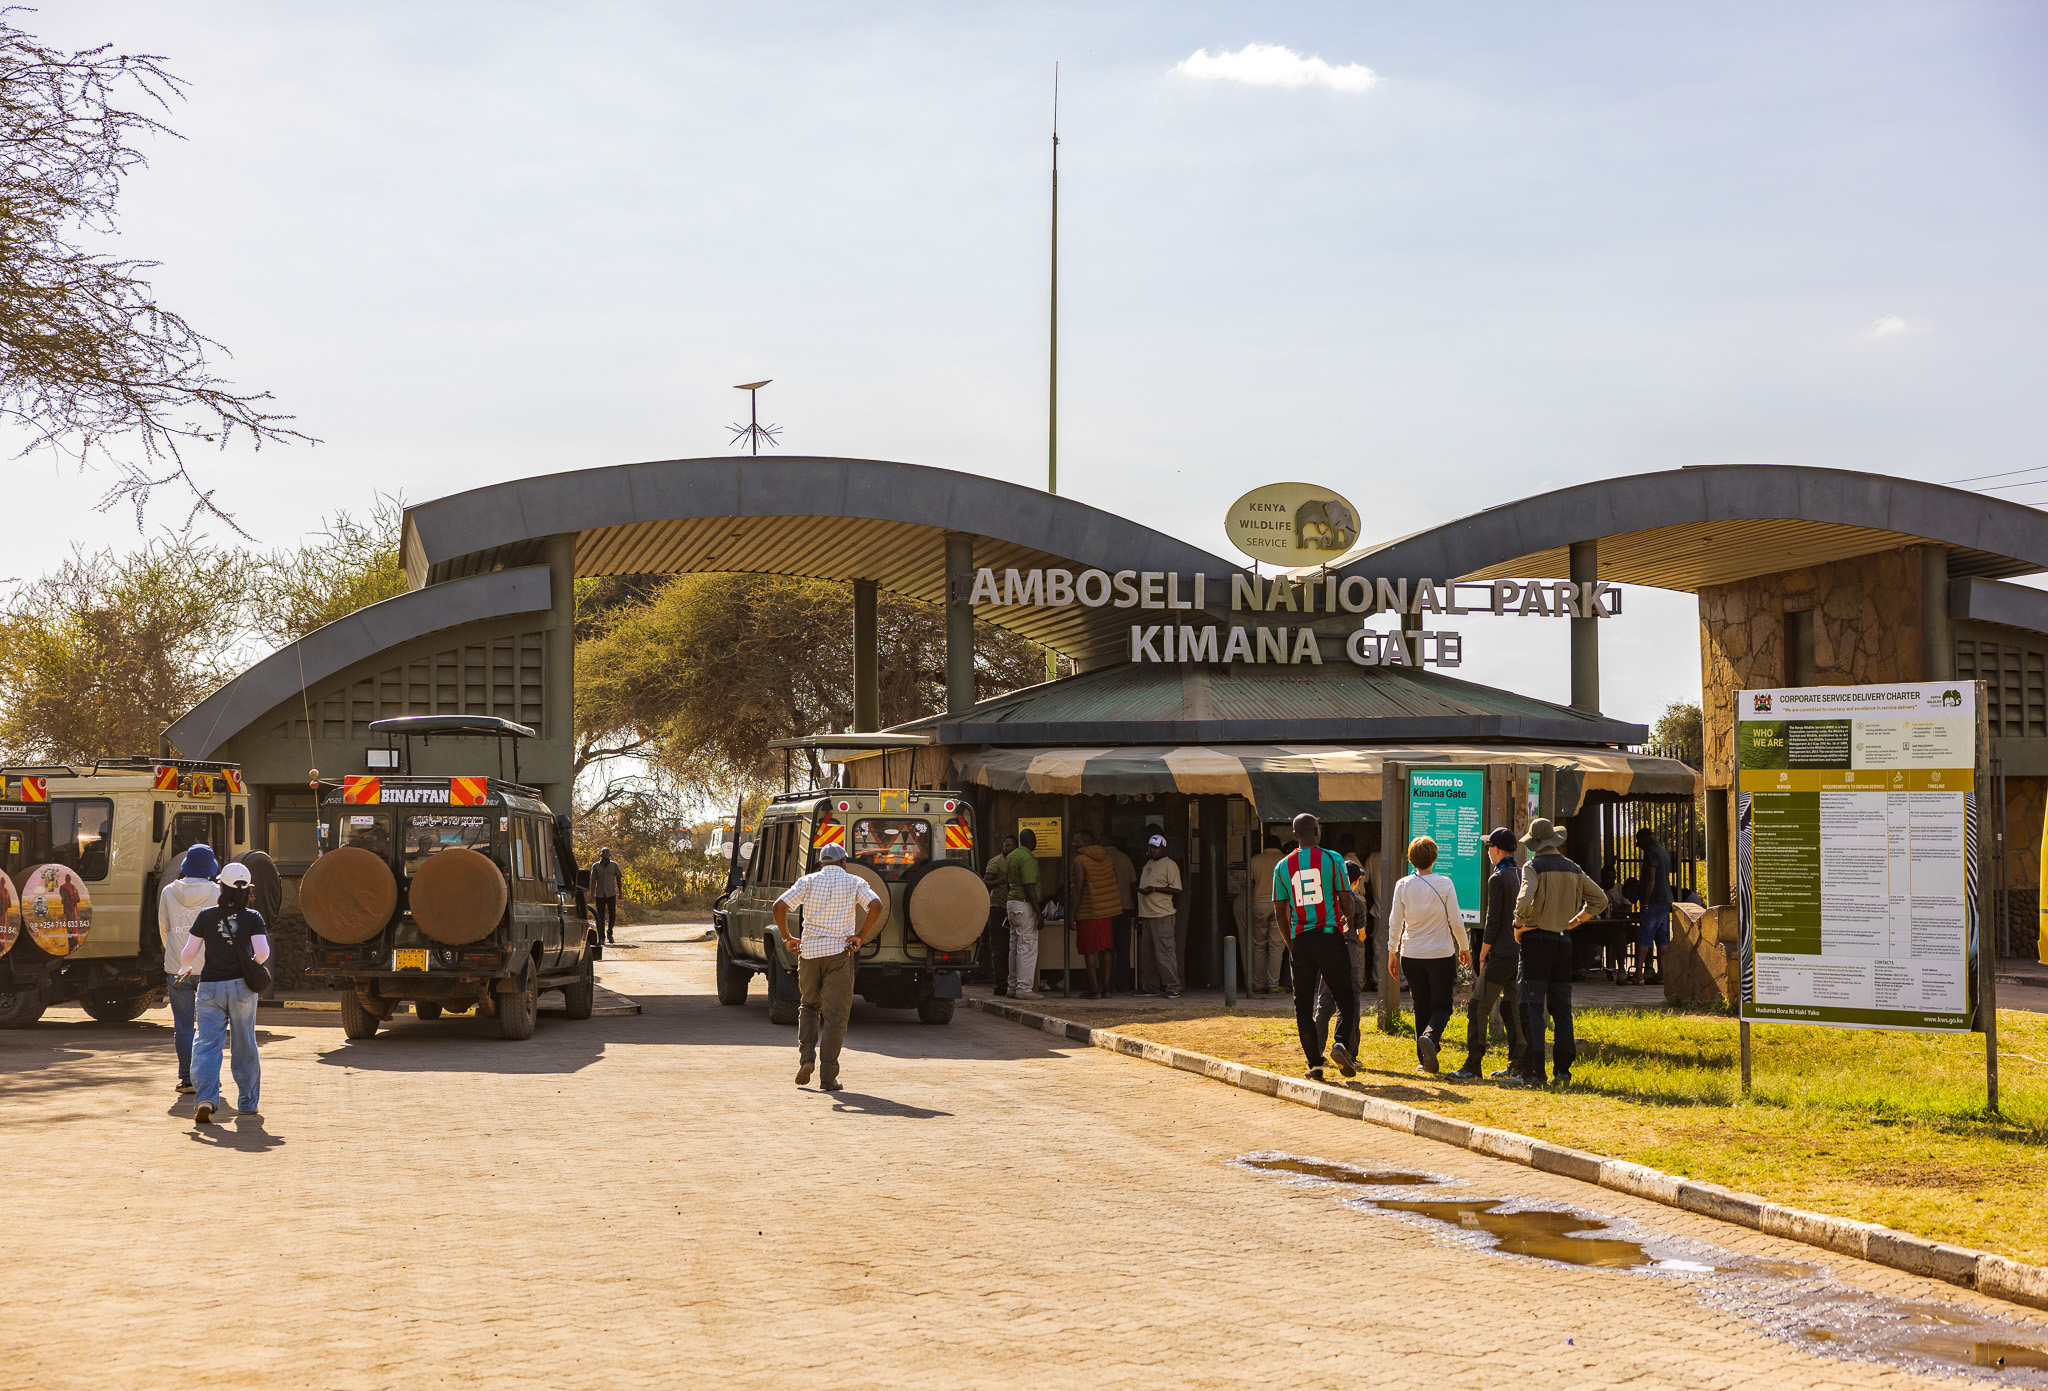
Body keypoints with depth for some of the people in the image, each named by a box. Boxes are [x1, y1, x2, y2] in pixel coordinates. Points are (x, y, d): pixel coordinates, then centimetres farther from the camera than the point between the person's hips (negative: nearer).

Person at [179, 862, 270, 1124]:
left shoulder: (206, 916, -4)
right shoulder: (253, 918, -6)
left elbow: (190, 951, -3)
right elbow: (262, 952, -15)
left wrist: (184, 969, 18)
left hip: (210, 986, 0)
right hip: (241, 986, 0)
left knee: (206, 1044, -2)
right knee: (244, 1045, 13)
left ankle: (206, 1098, -21)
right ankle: (248, 1102, 22)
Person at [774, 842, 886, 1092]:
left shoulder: (808, 881, 7)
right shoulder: (854, 882, 4)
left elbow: (779, 906, -5)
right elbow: (877, 906, -13)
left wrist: (786, 938, 5)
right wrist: (860, 937, -6)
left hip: (809, 951, 2)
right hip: (839, 952, -2)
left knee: (809, 1007, 22)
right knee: (835, 1015, 1)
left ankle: (806, 1057, 3)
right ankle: (828, 1076, -2)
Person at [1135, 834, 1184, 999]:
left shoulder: (1169, 865, -6)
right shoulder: (1148, 864, 20)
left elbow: (1176, 889, -12)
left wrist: (1154, 889, -20)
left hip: (1162, 915, -9)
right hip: (1146, 915, 9)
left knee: (1165, 952, -11)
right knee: (1148, 952, 10)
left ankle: (1172, 987, -11)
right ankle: (1150, 985, 16)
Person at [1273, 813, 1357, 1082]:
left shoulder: (1283, 866, 5)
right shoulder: (1332, 859, -1)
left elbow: (1280, 910, 7)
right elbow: (1345, 899, 1)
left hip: (1300, 939, 2)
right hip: (1329, 936, -2)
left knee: (1303, 1003, 6)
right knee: (1345, 994, 6)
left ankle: (1314, 1063, 2)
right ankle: (1342, 1042, -18)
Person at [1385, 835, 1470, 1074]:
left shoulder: (1402, 885, -3)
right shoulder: (1444, 884, -8)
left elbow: (1395, 923, -1)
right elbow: (1455, 922, -5)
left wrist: (1392, 952, 11)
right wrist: (1464, 947, 10)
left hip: (1411, 955, 2)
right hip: (1440, 954, -2)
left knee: (1421, 1007, 11)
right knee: (1441, 1006, 6)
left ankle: (1424, 1059, 9)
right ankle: (1430, 1036, -24)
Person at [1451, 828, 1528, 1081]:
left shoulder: (1497, 879, -12)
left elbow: (1493, 921, -14)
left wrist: (1482, 956, -7)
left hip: (1501, 954, -8)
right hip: (1522, 953, 8)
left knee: (1478, 1007, -4)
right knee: (1512, 1007, 12)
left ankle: (1472, 1067, -6)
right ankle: (1517, 1066, 9)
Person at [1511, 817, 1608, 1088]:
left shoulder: (1534, 867, -8)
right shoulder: (1573, 869, 10)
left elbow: (1524, 901, -24)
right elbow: (1600, 899, 15)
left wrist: (1519, 926, -9)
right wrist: (1576, 920, 14)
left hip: (1536, 940, -5)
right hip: (1563, 942, 5)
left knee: (1532, 1006, -5)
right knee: (1561, 1007, 9)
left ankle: (1534, 1071, -10)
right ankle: (1563, 1070, 6)